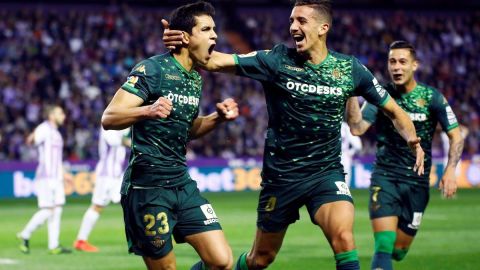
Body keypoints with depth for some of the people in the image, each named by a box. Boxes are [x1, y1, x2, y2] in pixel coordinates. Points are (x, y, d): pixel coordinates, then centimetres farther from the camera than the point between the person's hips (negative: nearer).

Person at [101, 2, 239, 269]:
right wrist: (147, 111, -39)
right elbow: (109, 118, -20)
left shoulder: (195, 77, 12)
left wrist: (217, 118, 7)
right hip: (148, 187, -7)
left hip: (182, 184, 7)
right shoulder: (152, 69, -12)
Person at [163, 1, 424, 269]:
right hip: (281, 174, 0)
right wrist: (182, 43, -33)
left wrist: (412, 139, -13)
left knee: (343, 237, -27)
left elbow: (392, 109, 6)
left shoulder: (350, 69, -4)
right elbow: (217, 61, -16)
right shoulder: (277, 60, -9)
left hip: (326, 173, 0)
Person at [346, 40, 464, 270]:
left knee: (398, 251, 9)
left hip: (417, 183, 1)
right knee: (384, 246, -17)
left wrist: (450, 170, -13)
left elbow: (456, 136, 2)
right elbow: (357, 128, -13)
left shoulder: (432, 97, -2)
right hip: (385, 178, -1)